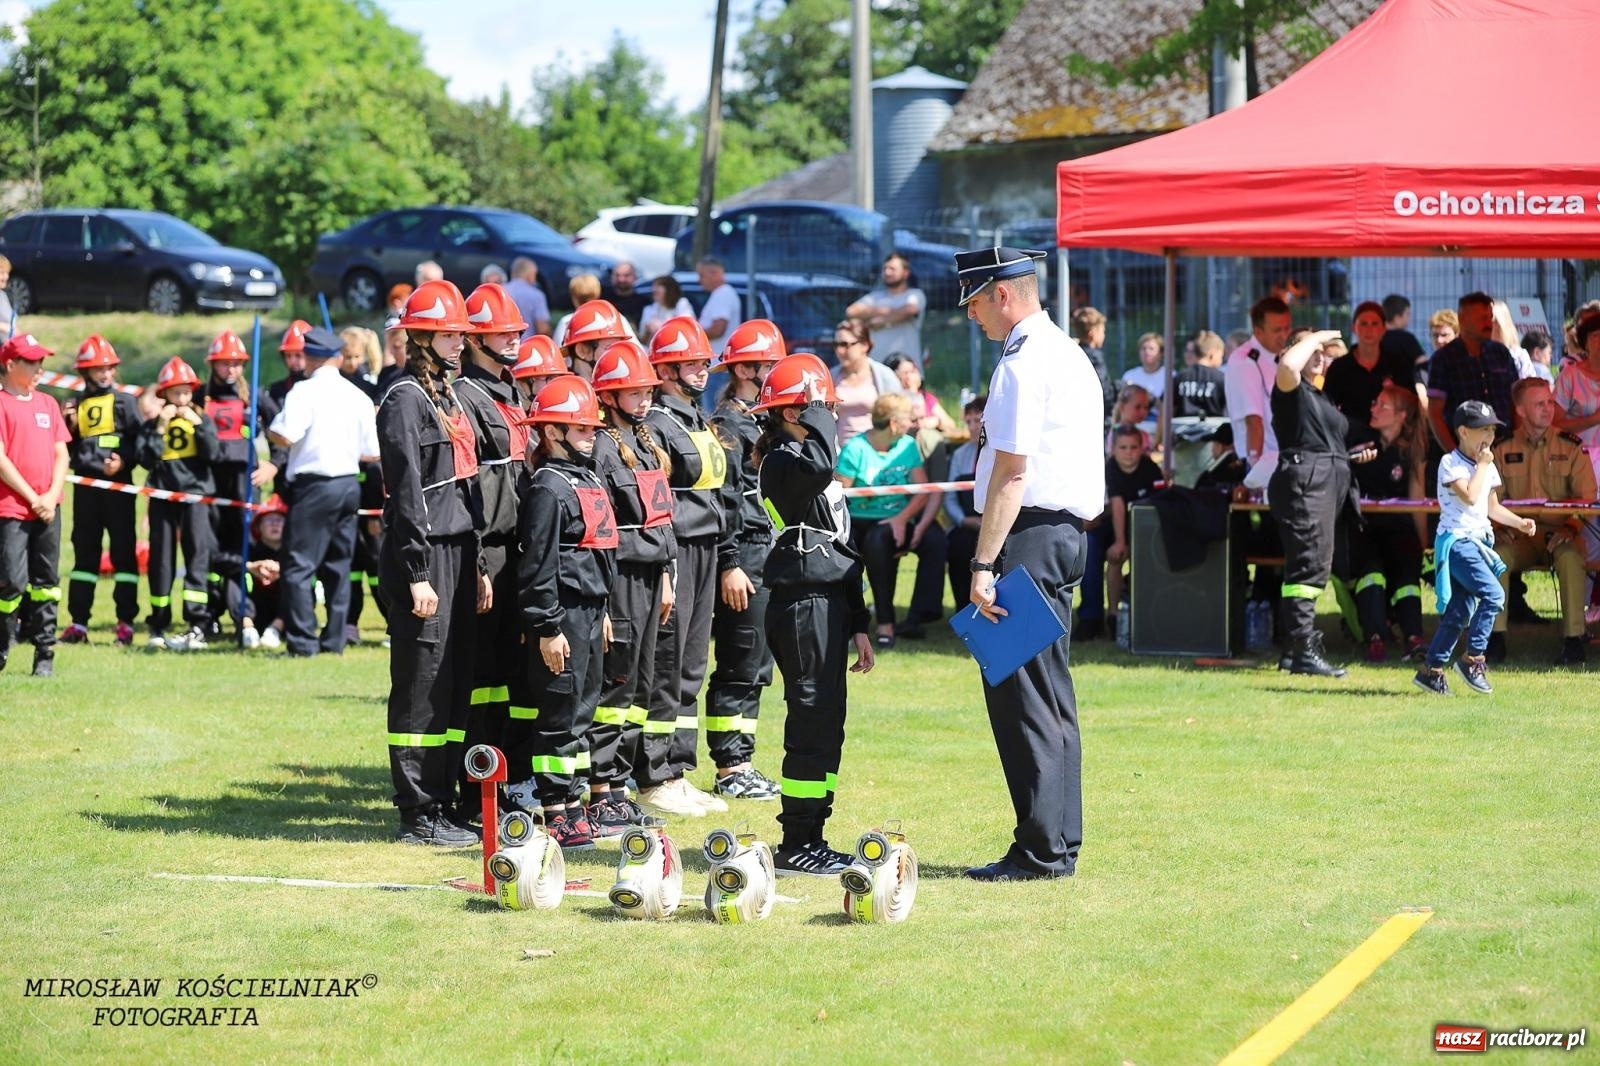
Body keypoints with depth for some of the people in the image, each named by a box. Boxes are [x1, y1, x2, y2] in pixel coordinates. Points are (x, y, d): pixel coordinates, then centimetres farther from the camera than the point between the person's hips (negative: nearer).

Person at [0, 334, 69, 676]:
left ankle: (45, 654, 8)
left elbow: (61, 455, 13)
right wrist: (33, 498, -11)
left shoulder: (48, 404, 15)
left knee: (46, 583, 4)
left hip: (47, 510, 5)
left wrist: (52, 496, -2)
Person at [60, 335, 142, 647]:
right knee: (84, 552, 6)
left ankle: (126, 622, 0)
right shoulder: (77, 405, 14)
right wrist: (68, 427, -2)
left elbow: (140, 441, -3)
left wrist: (124, 460, -19)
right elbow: (67, 448, 16)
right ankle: (78, 622, 9)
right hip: (85, 486, 4)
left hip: (117, 484, -4)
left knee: (123, 551, -2)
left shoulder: (125, 401, 3)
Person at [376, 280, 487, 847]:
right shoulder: (406, 400, -10)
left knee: (455, 686, 11)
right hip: (425, 555, -9)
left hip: (458, 553, 9)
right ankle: (418, 816, -2)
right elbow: (407, 492, -15)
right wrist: (418, 576, -19)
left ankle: (443, 805, 17)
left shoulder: (449, 396, 18)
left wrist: (477, 566, 18)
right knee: (422, 688, -5)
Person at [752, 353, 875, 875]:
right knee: (812, 721, -10)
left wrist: (857, 626, 21)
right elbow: (821, 463, -37)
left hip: (829, 606, 10)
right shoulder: (783, 461, -10)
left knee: (825, 724, 11)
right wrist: (816, 416, -18)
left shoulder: (808, 462, 21)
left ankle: (810, 840, 16)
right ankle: (796, 846, -7)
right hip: (804, 603, -10)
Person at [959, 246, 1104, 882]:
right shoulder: (1068, 354, 17)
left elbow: (1012, 474, -19)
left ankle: (1042, 850, -8)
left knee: (1018, 690, -7)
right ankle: (1059, 843, 17)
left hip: (1030, 535, -10)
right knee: (1048, 692, 13)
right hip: (1066, 529, 10)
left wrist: (984, 563, -20)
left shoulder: (1023, 365, -14)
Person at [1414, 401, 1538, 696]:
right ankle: (1472, 659, -14)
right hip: (1455, 541, -9)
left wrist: (1519, 523, 8)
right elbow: (1469, 496, -22)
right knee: (1493, 594, -22)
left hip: (1478, 542, 9)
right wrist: (1482, 465, -12)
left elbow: (1492, 507, 22)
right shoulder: (1450, 464, -10)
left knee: (1460, 611, 8)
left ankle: (1431, 670, 13)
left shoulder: (1488, 467, 15)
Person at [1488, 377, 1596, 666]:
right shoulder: (1503, 450, 10)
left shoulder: (1571, 447, 5)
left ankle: (1573, 640, -30)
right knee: (1495, 554, -30)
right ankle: (1495, 639, -23)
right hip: (1519, 537, 1)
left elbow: (1586, 497, -2)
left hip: (1560, 535, -1)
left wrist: (1571, 528, -21)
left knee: (1570, 557, -35)